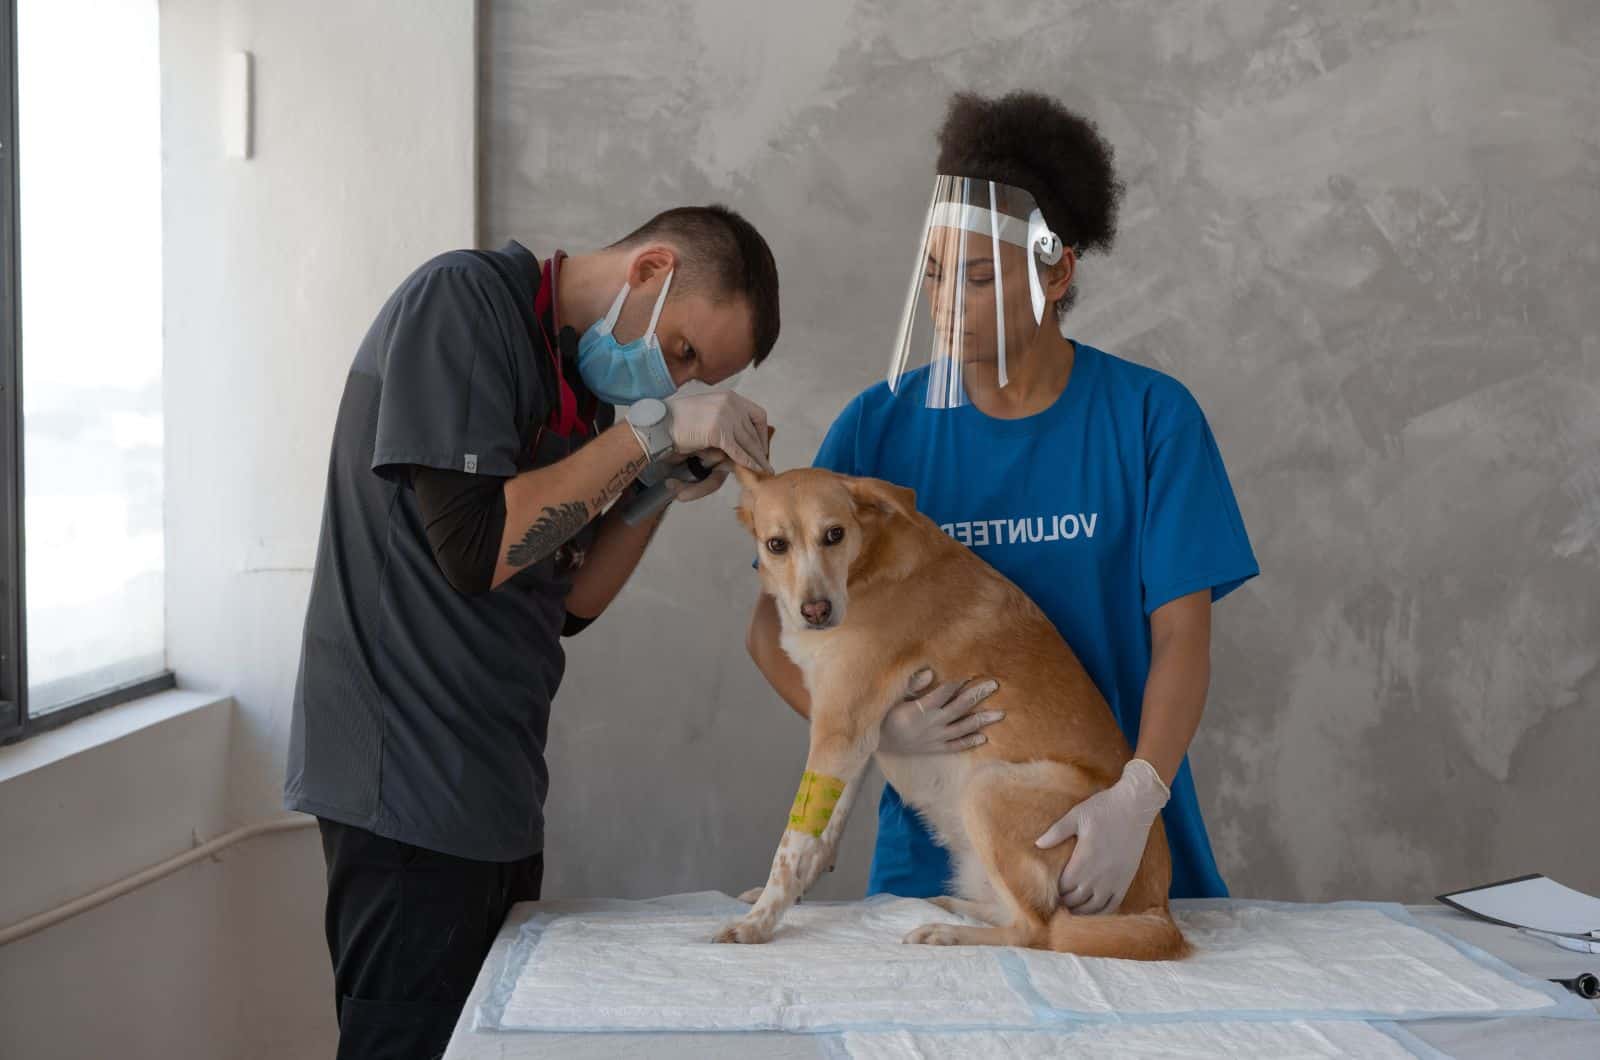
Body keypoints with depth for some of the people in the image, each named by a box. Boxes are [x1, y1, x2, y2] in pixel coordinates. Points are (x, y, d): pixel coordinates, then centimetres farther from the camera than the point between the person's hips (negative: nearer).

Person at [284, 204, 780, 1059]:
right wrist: (651, 432, -15)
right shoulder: (464, 299, -11)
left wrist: (661, 488, 2)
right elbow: (475, 549, -21)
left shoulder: (575, 371, 14)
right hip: (408, 776, -9)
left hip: (493, 788, 9)